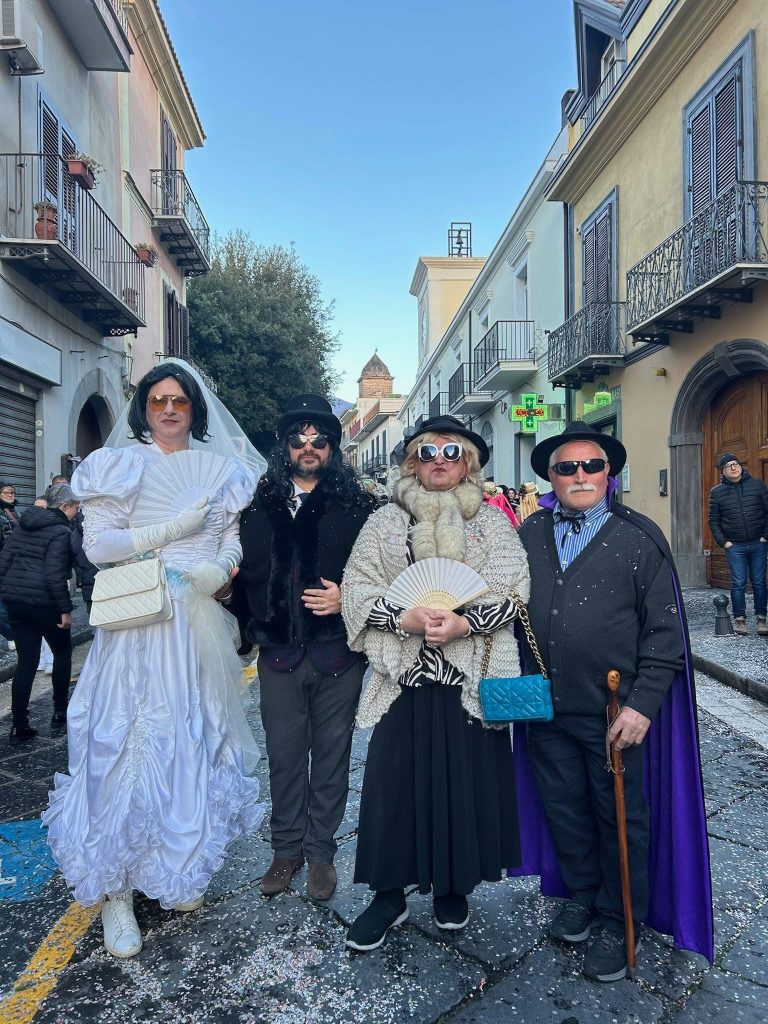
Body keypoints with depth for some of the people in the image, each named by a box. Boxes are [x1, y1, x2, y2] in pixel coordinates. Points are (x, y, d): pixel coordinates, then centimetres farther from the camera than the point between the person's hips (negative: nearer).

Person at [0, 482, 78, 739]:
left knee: (26, 661, 10)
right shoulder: (61, 532, -10)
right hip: (43, 602, -7)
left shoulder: (23, 527, 14)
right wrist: (65, 609, -14)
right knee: (62, 652, 15)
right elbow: (55, 575, -18)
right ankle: (60, 711, 22)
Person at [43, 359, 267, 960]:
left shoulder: (221, 470, 10)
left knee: (194, 743, 8)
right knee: (126, 745, -2)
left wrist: (214, 573, -15)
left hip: (200, 627, 2)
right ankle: (114, 892, 12)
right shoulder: (118, 465, 4)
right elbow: (97, 545, -5)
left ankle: (182, 870, 27)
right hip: (136, 625, -2)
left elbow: (234, 545, 6)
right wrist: (172, 530, -12)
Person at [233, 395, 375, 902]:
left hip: (338, 652, -2)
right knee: (284, 756, 14)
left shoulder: (358, 506, -2)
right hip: (279, 652, 2)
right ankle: (287, 848, 32)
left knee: (331, 757, 11)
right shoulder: (261, 504, 5)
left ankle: (321, 851, 30)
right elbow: (246, 572, 8)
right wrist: (252, 628, -1)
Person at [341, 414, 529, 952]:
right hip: (403, 675, 1)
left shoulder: (492, 521, 5)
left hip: (471, 678, 0)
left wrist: (464, 623, -18)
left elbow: (511, 590, -3)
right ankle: (389, 894, 22)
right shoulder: (387, 520, 6)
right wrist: (405, 617, -16)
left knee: (466, 780, 8)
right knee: (395, 782, 4)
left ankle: (454, 887, 30)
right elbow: (358, 589, 0)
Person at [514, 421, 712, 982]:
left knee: (621, 818, 13)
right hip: (546, 709, 4)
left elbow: (665, 630, -7)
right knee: (564, 809, 19)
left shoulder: (641, 537, -6)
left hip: (616, 715, -3)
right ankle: (582, 895, 43)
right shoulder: (529, 534, 4)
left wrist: (642, 704, -13)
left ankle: (616, 921, 34)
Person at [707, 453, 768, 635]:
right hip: (734, 546, 0)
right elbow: (714, 521, 6)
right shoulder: (717, 492, 3)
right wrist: (723, 542, -3)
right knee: (738, 584, 0)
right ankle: (739, 619, 10)